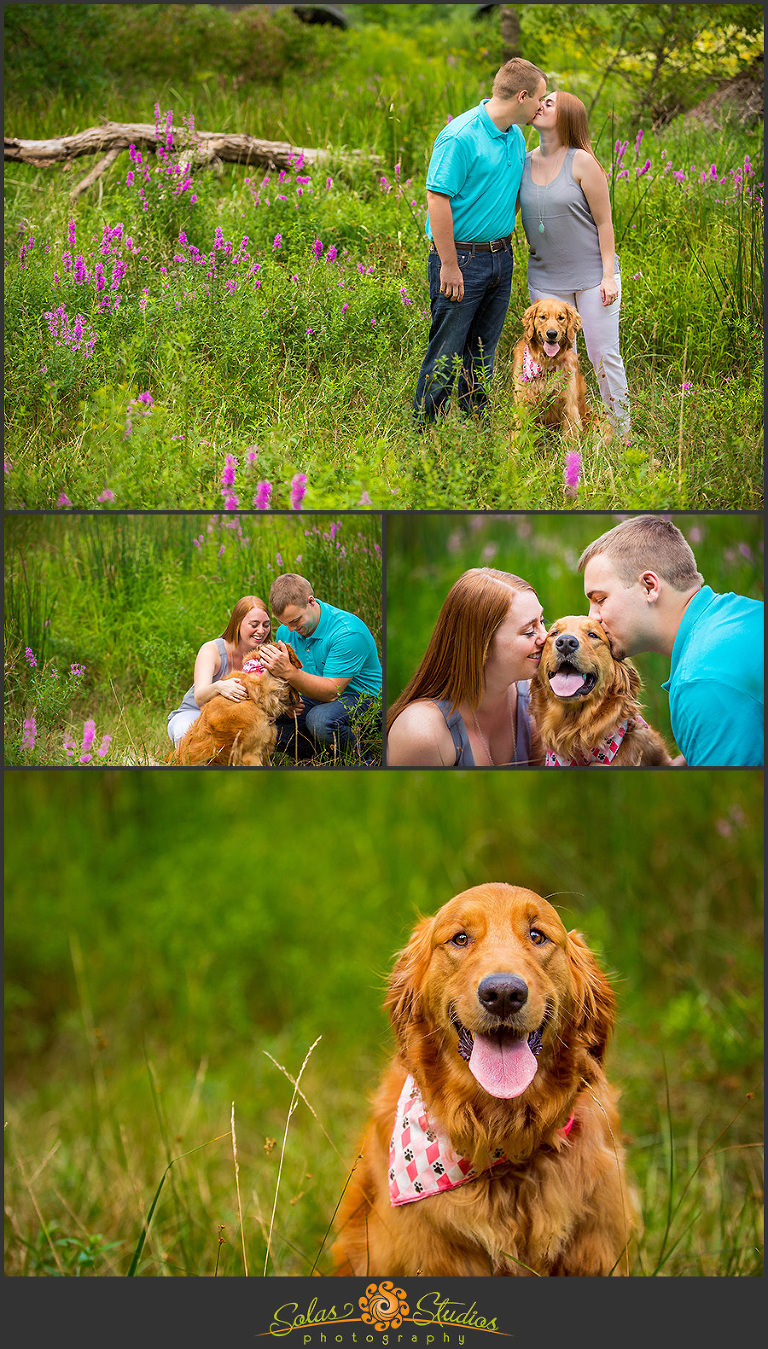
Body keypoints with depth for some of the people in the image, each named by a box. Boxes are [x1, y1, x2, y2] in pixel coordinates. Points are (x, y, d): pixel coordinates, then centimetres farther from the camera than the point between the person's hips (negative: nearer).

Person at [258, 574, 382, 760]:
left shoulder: (348, 632, -24)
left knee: (321, 719, -39)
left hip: (360, 697, -7)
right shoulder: (286, 631, -1)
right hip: (314, 697, 7)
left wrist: (289, 671, -40)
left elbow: (331, 692, -27)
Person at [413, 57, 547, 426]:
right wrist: (449, 265, -21)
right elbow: (437, 199, -19)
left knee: (483, 353, 14)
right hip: (461, 257, -8)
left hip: (500, 256, 8)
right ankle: (423, 431, 3)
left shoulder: (515, 136, 11)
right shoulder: (460, 136, -17)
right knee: (446, 353, -4)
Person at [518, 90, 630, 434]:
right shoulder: (524, 164, 5)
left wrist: (609, 276, -10)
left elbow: (604, 222, -6)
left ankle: (622, 434, 11)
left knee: (604, 358, 0)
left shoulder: (581, 162, -7)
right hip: (546, 281, 4)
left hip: (592, 275, -4)